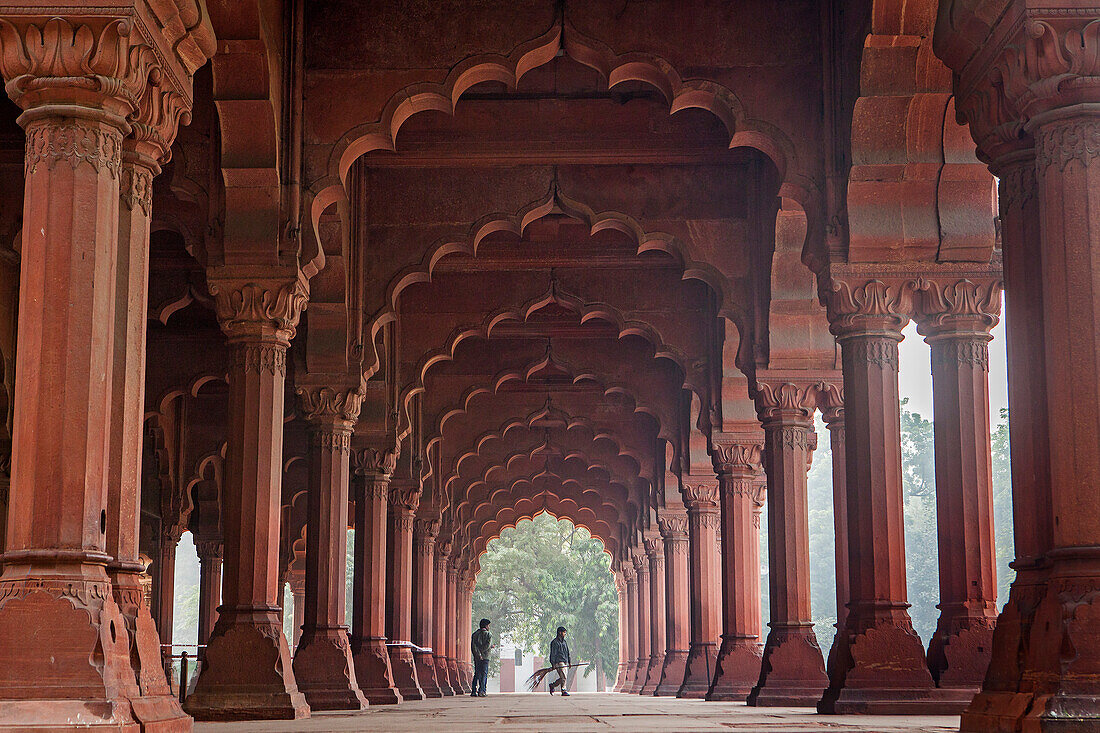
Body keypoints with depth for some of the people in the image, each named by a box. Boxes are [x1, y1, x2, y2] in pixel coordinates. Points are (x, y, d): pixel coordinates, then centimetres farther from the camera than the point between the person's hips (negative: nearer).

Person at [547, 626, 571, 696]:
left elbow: (567, 653, 24)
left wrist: (569, 662, 18)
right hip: (559, 662, -8)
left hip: (565, 662, 8)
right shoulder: (555, 642, -6)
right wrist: (553, 664, -16)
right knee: (563, 677, -13)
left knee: (563, 678, 7)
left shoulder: (564, 642, 20)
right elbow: (553, 653, -11)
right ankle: (564, 691, -7)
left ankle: (552, 685, 24)